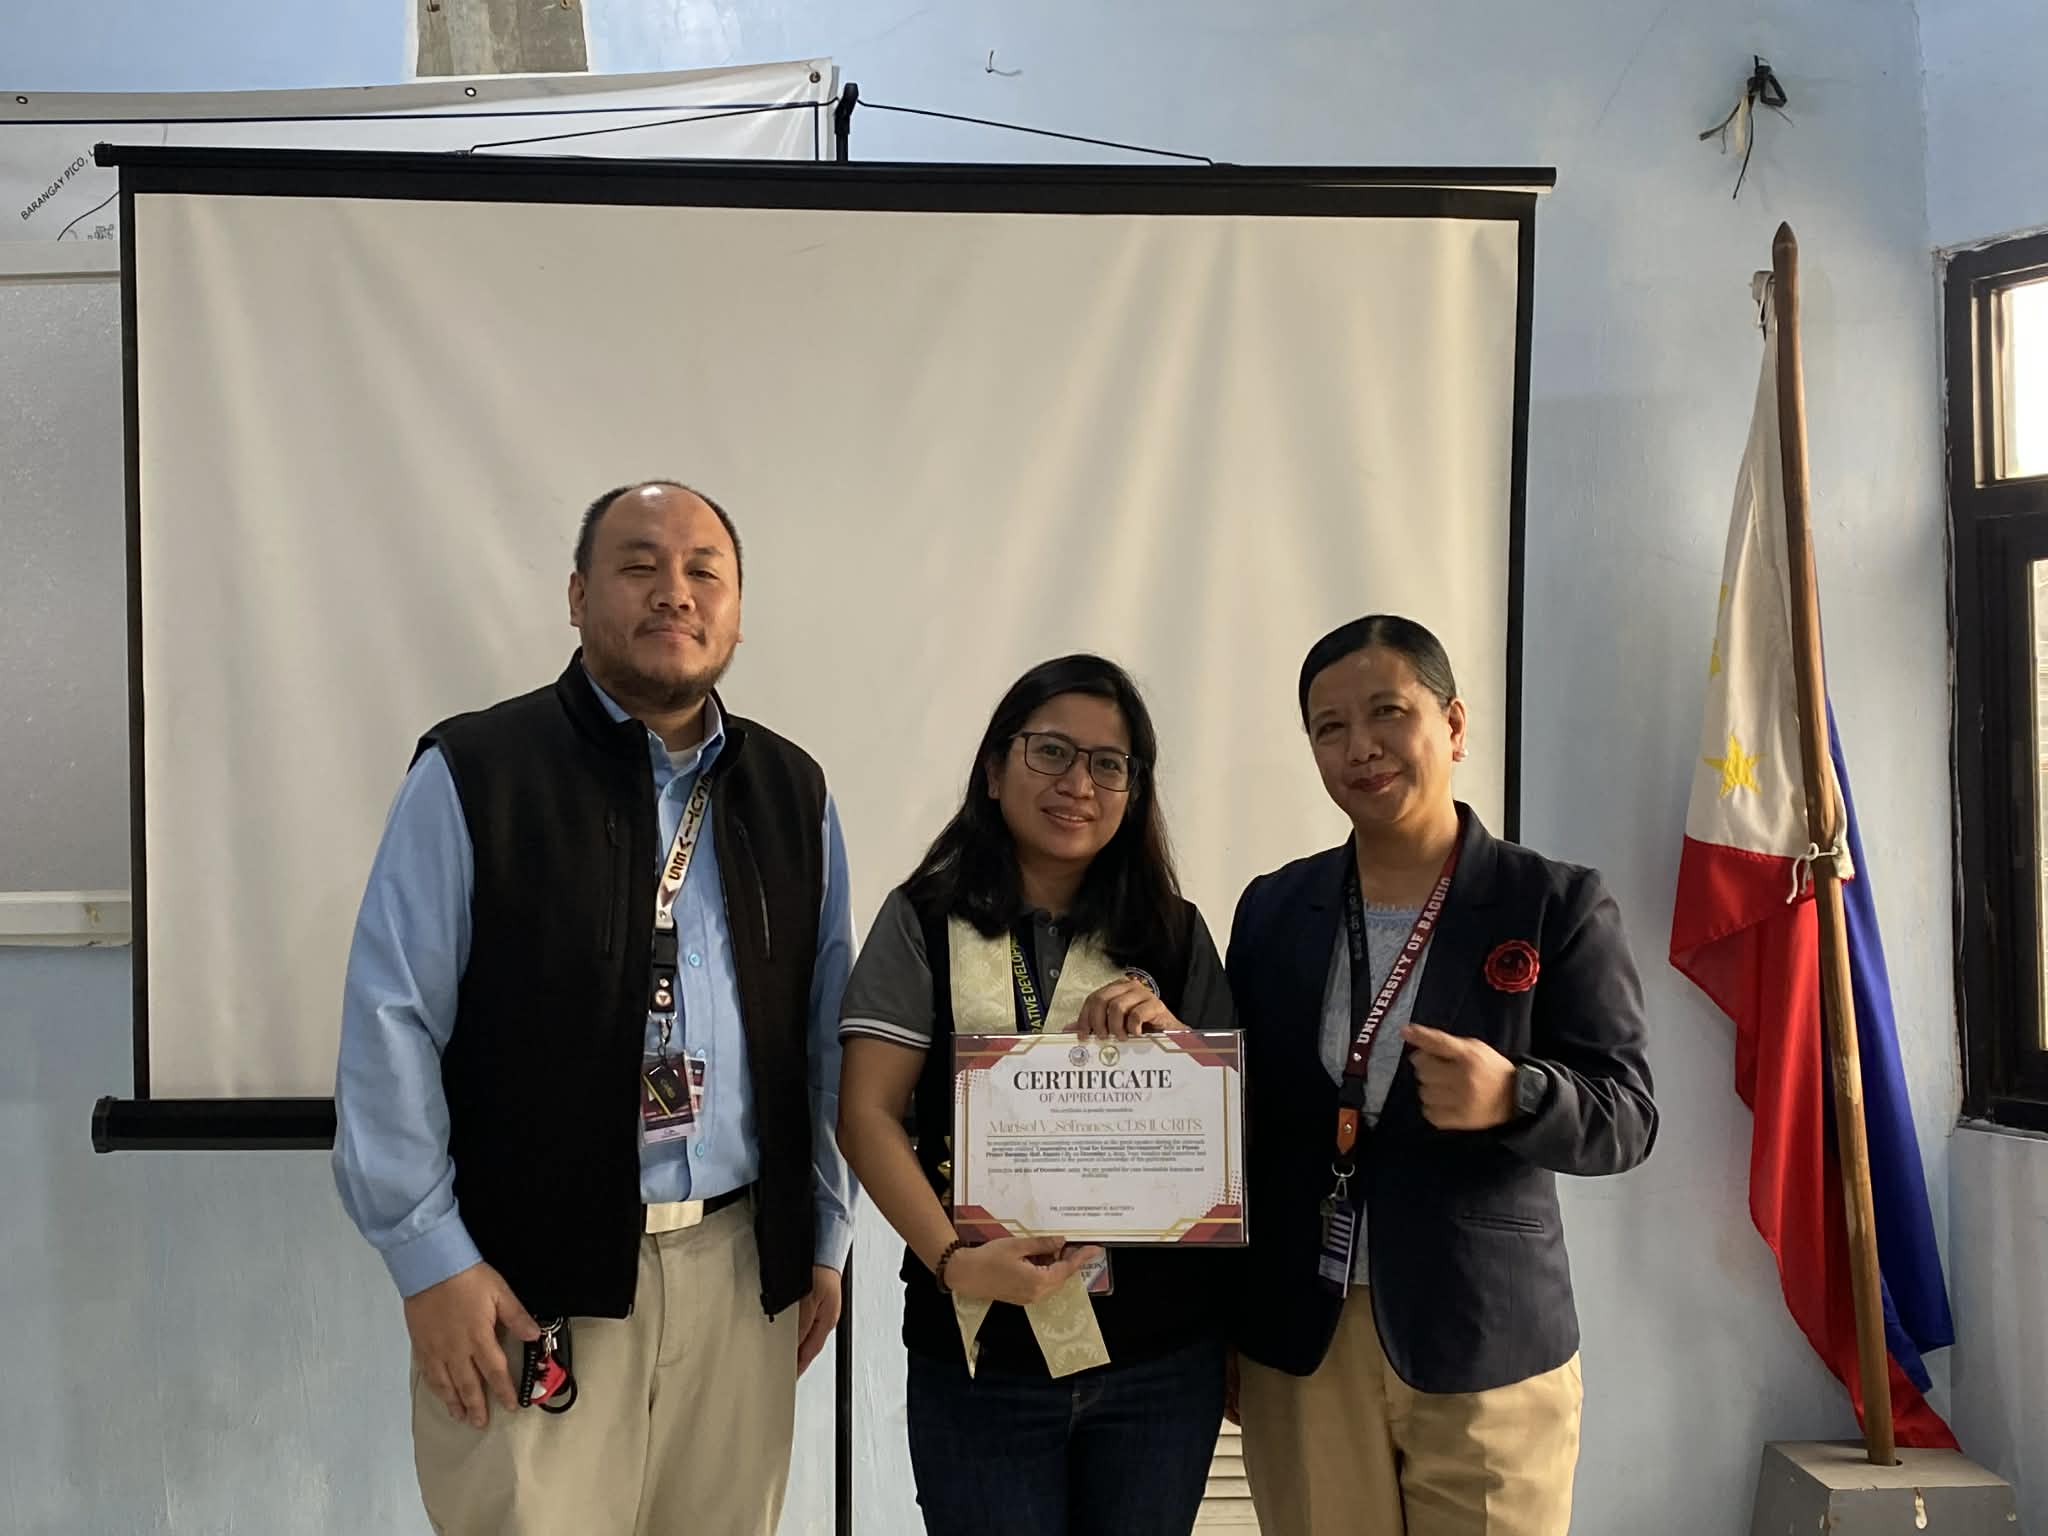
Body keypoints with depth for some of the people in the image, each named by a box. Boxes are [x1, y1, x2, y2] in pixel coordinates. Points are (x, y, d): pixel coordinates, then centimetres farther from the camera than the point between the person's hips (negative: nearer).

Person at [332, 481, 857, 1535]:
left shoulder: (791, 794, 8)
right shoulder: (471, 775, -5)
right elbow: (390, 1024, -6)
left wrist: (824, 1237, 12)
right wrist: (431, 1259, -8)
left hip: (744, 1270, 4)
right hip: (527, 1284, -3)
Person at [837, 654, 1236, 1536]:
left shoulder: (1174, 935, 7)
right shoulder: (926, 920, -1)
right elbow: (867, 1115, -7)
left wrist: (1172, 1036, -12)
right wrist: (953, 1259, -20)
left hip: (1164, 1350, 3)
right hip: (982, 1344, -2)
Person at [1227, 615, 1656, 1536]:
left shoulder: (1558, 905, -4)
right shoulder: (1273, 908, 5)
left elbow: (1626, 1116, -7)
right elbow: (1239, 1113, 9)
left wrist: (1512, 1096, -28)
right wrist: (1221, 1330, 7)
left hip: (1487, 1351, -2)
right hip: (1299, 1347, 3)